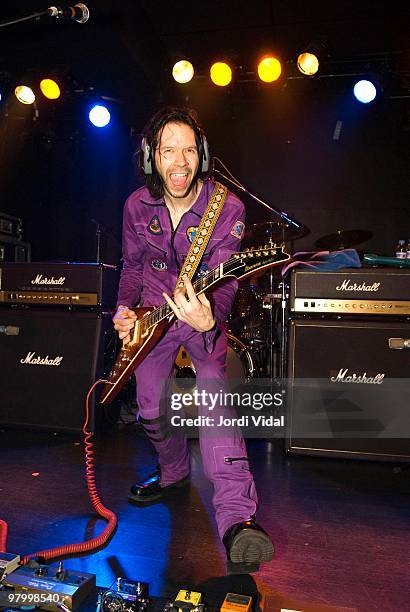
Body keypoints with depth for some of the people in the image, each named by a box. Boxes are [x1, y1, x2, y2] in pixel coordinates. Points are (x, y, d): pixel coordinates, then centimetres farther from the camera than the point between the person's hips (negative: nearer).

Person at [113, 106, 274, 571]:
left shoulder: (227, 208, -18)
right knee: (150, 407, 7)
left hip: (205, 312, -4)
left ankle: (237, 519, -27)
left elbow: (223, 281, -24)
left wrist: (209, 320, -45)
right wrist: (124, 308, -6)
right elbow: (133, 265, 9)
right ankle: (174, 472, 36)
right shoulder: (137, 205, -6)